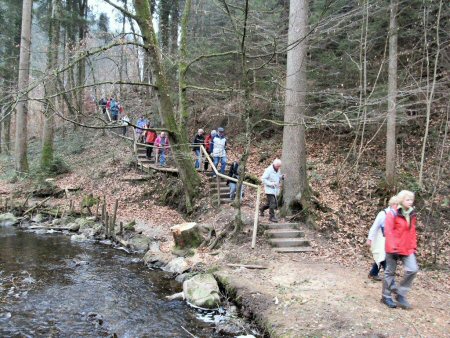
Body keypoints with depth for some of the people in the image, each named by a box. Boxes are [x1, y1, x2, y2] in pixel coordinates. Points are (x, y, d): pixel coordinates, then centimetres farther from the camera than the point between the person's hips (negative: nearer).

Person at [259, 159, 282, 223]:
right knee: (272, 203, -10)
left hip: (275, 190, 8)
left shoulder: (278, 170, 10)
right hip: (269, 189, -7)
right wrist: (270, 183, -24)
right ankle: (272, 216, 0)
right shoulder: (268, 170, -14)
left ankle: (262, 209, 37)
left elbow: (279, 178, 24)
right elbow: (263, 179, -15)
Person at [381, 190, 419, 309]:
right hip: (394, 249, -5)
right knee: (390, 272, 5)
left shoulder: (412, 215, 8)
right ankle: (386, 296, 19)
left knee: (413, 269, -8)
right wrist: (393, 248, -18)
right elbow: (388, 232, -14)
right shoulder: (393, 214, -11)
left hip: (407, 249, 5)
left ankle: (401, 294, 9)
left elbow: (412, 232, 13)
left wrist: (413, 247, 7)